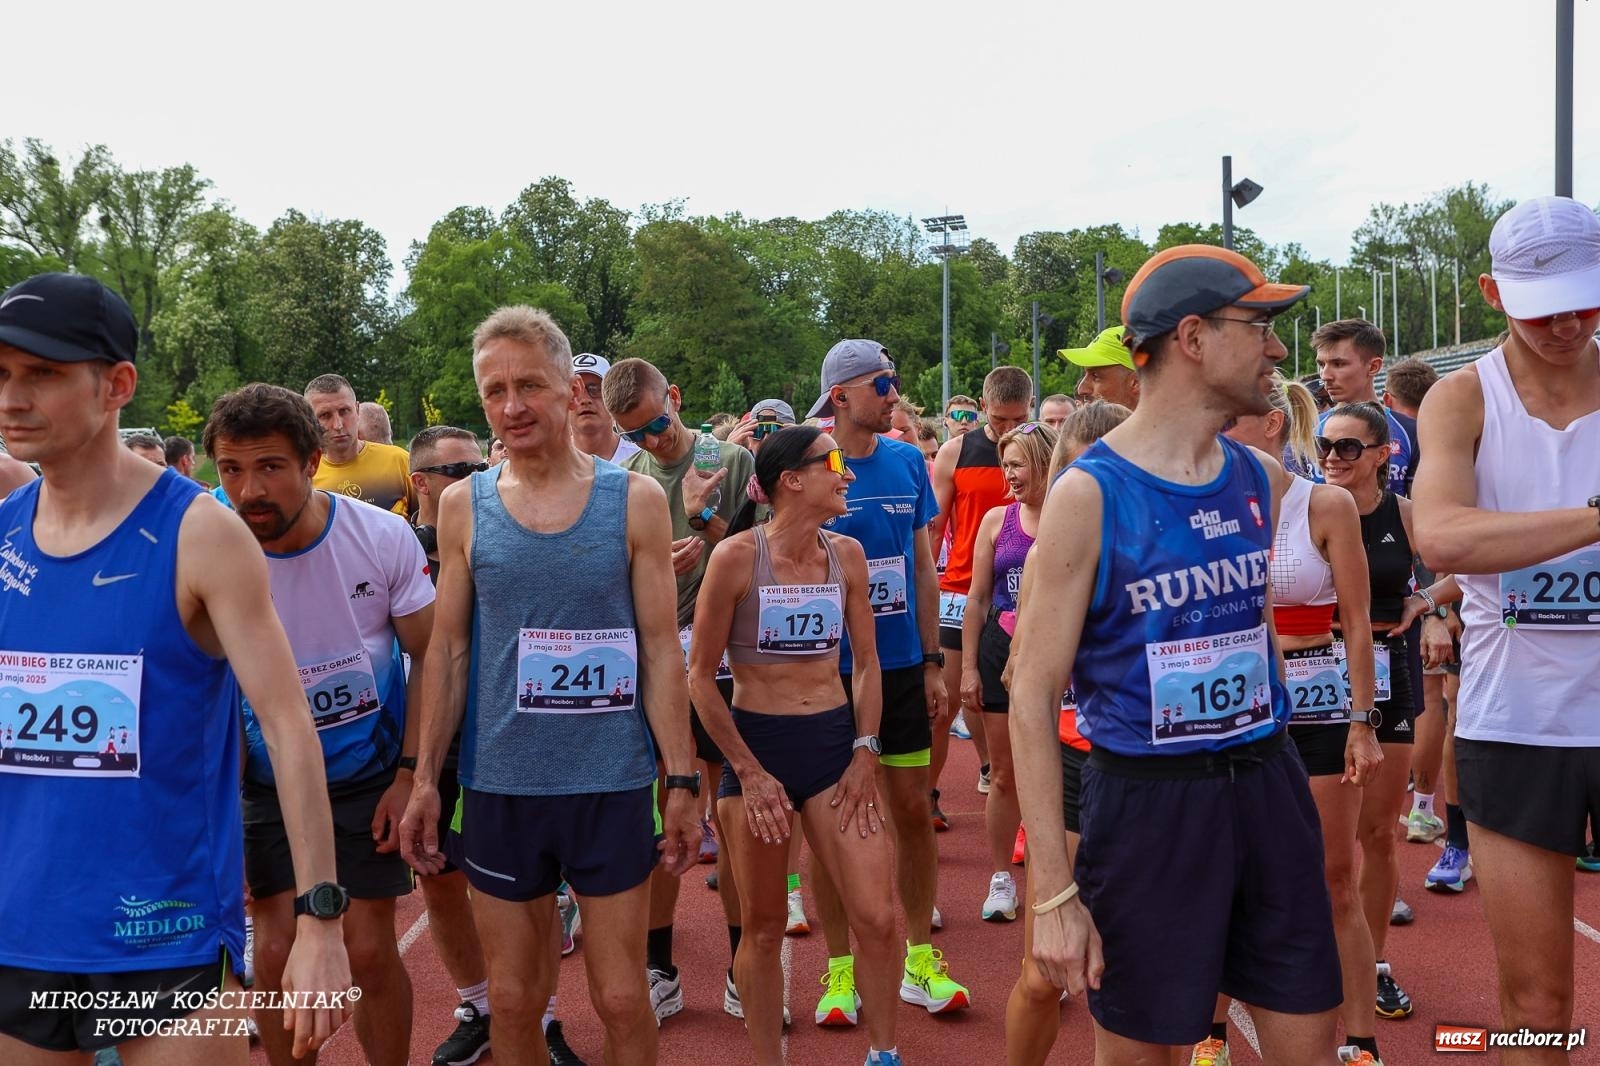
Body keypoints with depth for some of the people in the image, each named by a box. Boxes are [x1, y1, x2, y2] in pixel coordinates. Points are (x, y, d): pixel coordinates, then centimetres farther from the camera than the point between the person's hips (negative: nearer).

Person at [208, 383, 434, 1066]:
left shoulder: (384, 537, -16)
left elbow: (430, 657, -5)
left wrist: (411, 774, -10)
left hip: (371, 776, 0)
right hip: (268, 783, 1)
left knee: (370, 951, 0)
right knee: (277, 954, 0)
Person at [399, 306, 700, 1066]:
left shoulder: (635, 501, -3)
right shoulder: (463, 505, 2)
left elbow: (660, 649, -2)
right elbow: (447, 651, 5)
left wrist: (681, 779, -4)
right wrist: (425, 779, 3)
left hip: (613, 783, -1)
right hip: (498, 786, 2)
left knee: (621, 998, 7)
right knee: (512, 999, 13)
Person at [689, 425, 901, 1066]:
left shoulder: (846, 554, 1)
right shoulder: (737, 556, -13)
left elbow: (866, 661, 9)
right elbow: (701, 675, -8)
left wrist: (864, 753, 1)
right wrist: (749, 773, -9)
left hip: (834, 739, 3)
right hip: (756, 741, -3)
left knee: (876, 917, -1)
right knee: (763, 927, 8)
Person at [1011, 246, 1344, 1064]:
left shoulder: (1266, 481, 4)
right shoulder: (1090, 494, -13)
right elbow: (1032, 697, -14)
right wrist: (1054, 892, -17)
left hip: (1268, 786, 6)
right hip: (1146, 797, -5)